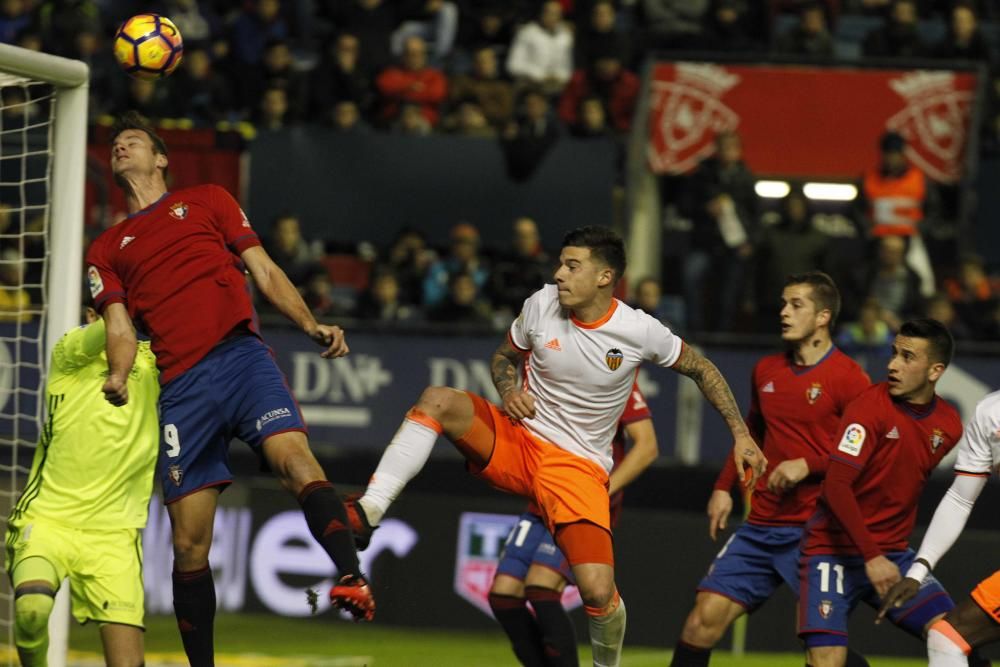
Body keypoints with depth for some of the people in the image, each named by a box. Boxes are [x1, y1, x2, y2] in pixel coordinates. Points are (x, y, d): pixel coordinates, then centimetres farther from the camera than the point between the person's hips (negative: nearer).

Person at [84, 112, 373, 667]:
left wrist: (311, 326, 0)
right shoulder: (106, 250, 25)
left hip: (241, 356, -2)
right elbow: (119, 323, 12)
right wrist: (119, 374, -11)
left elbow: (265, 273, 16)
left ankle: (351, 579, -46)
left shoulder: (206, 201, 22)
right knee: (189, 545, -2)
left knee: (294, 457, -31)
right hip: (179, 386, 2)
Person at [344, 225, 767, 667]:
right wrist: (508, 391, -8)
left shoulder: (640, 332, -10)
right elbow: (504, 357, 15)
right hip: (517, 441, 2)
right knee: (436, 400, -27)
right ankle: (370, 510, -30)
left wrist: (740, 435, 3)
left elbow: (702, 369, 6)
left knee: (598, 592, -18)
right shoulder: (541, 305, -5)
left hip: (578, 465, -2)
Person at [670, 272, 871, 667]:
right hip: (761, 526, 6)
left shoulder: (848, 379, -8)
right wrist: (724, 487, 19)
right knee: (705, 618, -2)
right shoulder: (766, 371, 13)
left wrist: (809, 465, -19)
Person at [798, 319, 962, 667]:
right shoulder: (871, 406, -15)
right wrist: (871, 556, -27)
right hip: (835, 550, -5)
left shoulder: (948, 425, 2)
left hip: (893, 553, 5)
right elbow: (836, 486, -22)